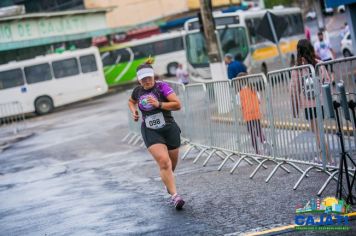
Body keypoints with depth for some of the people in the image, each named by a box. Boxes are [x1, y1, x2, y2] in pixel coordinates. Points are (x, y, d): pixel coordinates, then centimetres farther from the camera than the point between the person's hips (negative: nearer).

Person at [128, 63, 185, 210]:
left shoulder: (161, 86, -9)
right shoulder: (138, 91, 3)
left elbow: (177, 105, -16)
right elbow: (131, 101, 28)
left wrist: (159, 104, -26)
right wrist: (134, 111, 8)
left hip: (169, 129, 0)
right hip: (150, 132, 0)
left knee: (172, 163, 14)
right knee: (164, 162, -20)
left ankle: (168, 181, 48)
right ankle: (174, 195, -21)